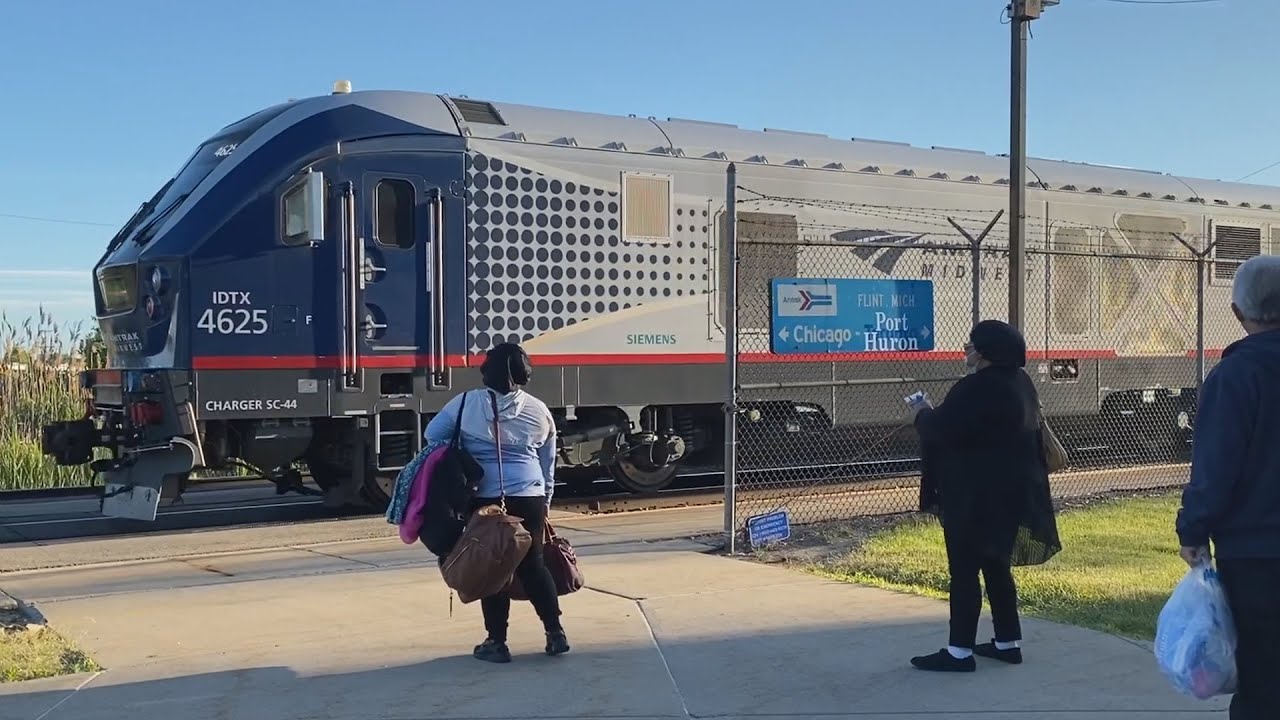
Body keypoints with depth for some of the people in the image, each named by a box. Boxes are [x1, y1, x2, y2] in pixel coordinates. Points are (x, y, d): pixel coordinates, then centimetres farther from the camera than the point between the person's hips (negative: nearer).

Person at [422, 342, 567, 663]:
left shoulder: (466, 403, -1)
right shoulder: (539, 411, 6)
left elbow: (433, 435, 5)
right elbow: (548, 465, 13)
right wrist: (545, 503, 23)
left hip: (485, 501, -2)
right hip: (529, 500, 2)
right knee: (532, 565, 12)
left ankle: (496, 642, 9)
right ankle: (555, 633, 14)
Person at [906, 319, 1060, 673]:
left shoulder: (975, 389, -22)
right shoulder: (1019, 382, 9)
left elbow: (939, 431, -18)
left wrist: (923, 412, 1)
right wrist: (936, 413, 19)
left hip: (975, 497, -9)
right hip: (1008, 492, 9)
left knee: (964, 569, -3)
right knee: (995, 565, 17)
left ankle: (960, 650, 2)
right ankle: (1008, 642, 23)